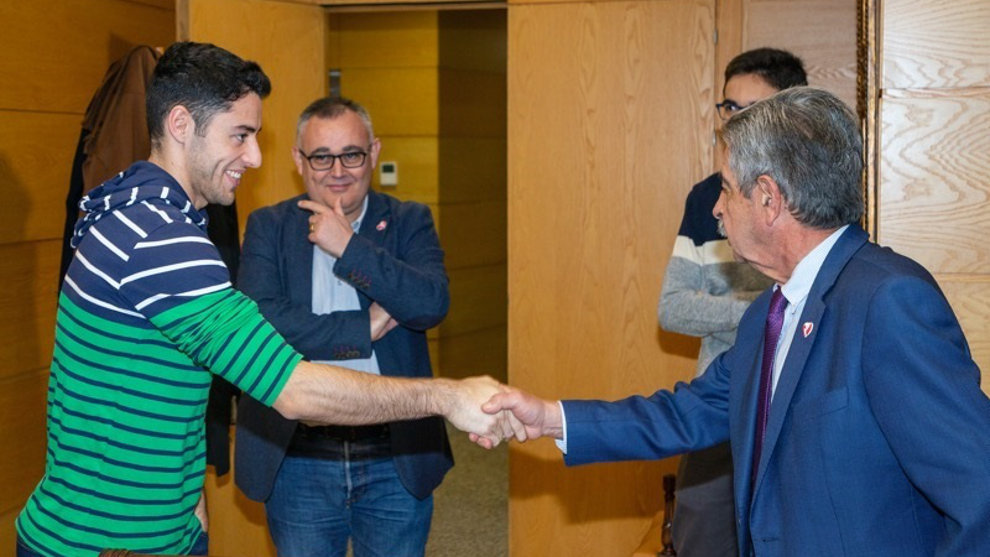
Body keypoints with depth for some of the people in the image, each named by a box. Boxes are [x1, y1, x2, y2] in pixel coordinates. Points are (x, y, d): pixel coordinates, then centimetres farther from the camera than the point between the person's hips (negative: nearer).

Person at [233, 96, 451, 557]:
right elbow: (258, 322, -15)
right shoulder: (268, 227, 0)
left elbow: (433, 304, -16)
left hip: (396, 460, 1)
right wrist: (366, 328, -16)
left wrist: (349, 248, -21)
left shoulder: (409, 222, 2)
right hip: (297, 462, 0)